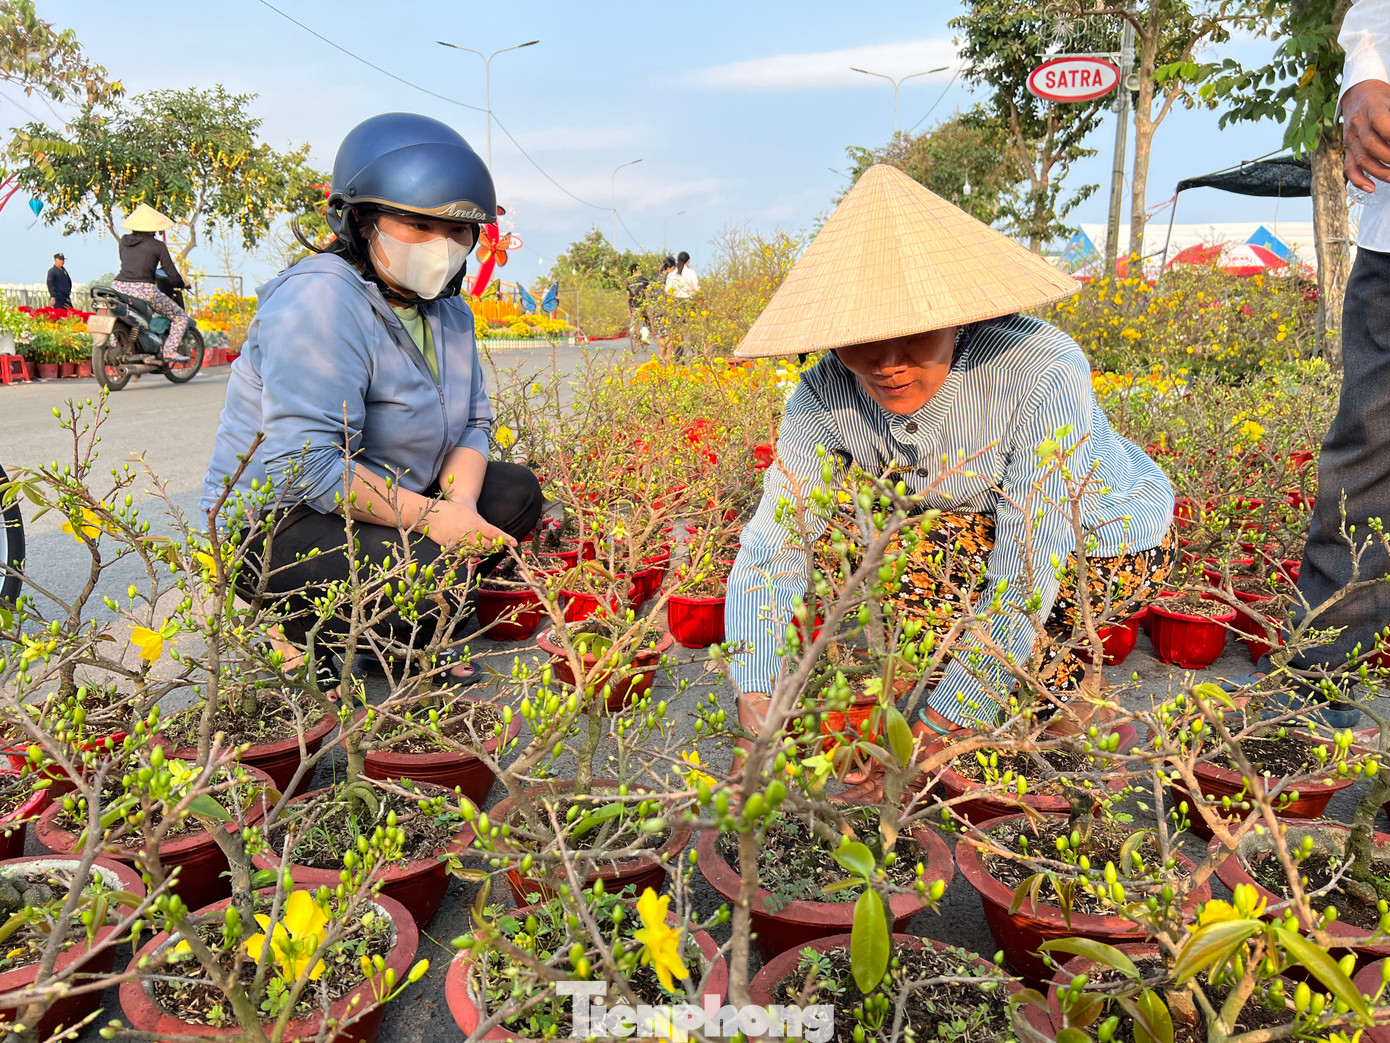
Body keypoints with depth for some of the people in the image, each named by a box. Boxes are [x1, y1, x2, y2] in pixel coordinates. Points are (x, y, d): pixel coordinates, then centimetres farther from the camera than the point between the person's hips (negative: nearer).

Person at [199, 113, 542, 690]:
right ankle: (298, 632, -3)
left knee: (517, 491, 5)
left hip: (382, 502, 9)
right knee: (434, 572, -31)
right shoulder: (320, 301, -23)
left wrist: (460, 502, -14)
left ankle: (396, 629, 6)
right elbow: (303, 465, -30)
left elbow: (472, 423, 8)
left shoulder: (448, 309, 6)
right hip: (274, 523, -9)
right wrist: (430, 517, -28)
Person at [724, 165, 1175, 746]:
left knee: (912, 574, -26)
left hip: (1115, 543, -5)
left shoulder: (1045, 375, -38)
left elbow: (1025, 581, -36)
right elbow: (774, 543, -24)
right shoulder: (825, 397, -23)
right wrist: (755, 694, -38)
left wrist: (934, 731, -36)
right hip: (991, 520, 5)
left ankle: (1062, 675, 2)